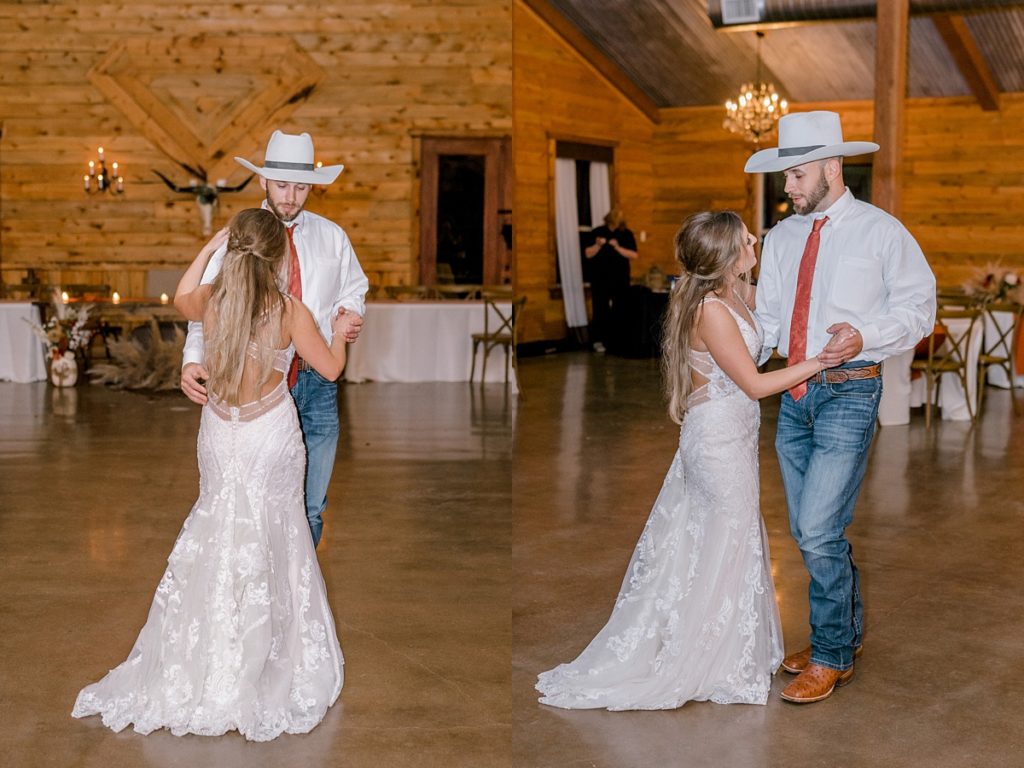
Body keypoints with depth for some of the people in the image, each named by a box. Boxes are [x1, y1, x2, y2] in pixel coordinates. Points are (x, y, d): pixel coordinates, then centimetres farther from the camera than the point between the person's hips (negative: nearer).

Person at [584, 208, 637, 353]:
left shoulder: (626, 234, 2)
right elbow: (588, 254, -1)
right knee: (600, 310, -2)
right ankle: (599, 341, 2)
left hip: (621, 280, 1)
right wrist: (598, 245, -19)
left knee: (620, 310, 2)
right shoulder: (596, 232, 1)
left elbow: (633, 255, -5)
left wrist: (617, 247, -18)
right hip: (600, 279, -1)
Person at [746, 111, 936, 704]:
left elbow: (919, 307, -5)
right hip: (795, 393, 6)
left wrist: (866, 335, -22)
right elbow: (767, 317, 12)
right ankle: (846, 633, 34)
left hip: (850, 393, -6)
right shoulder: (782, 238, 10)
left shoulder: (881, 232, -6)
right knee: (809, 532, 14)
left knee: (819, 531, -11)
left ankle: (832, 658, 8)